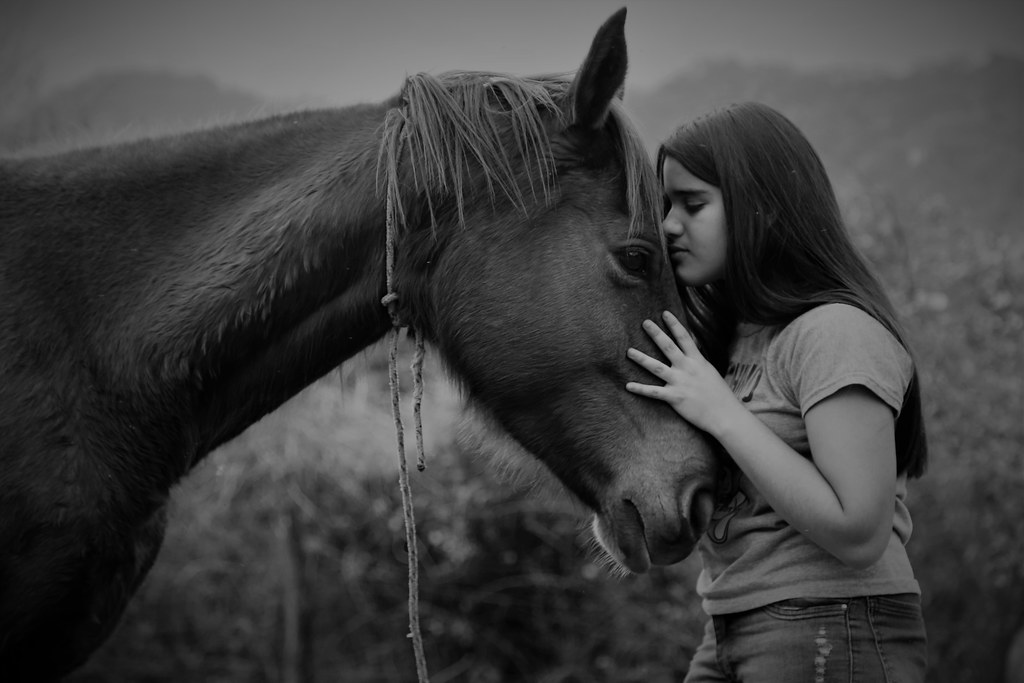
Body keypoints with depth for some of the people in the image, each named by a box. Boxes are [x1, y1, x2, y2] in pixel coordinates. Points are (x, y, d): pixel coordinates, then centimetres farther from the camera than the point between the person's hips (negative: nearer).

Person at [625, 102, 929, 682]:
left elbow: (858, 535, -23)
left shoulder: (837, 333, -14)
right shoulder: (726, 332, 13)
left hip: (835, 636, -8)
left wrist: (721, 413, -20)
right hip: (733, 636, 9)